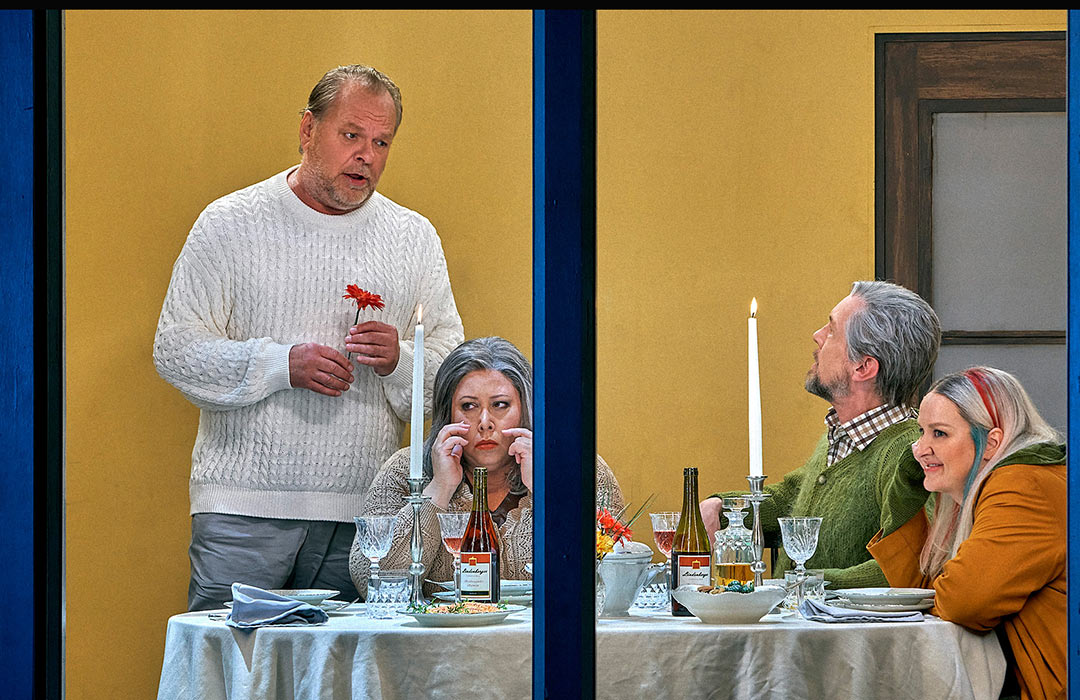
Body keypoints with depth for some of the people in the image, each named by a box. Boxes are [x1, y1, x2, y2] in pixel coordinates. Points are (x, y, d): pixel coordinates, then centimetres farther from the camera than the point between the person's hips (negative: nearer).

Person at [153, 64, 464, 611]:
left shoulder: (415, 238, 12)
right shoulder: (230, 224, 3)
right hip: (244, 505, -2)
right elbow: (176, 349, -1)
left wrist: (400, 361, -10)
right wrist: (284, 364, -14)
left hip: (363, 514, 3)